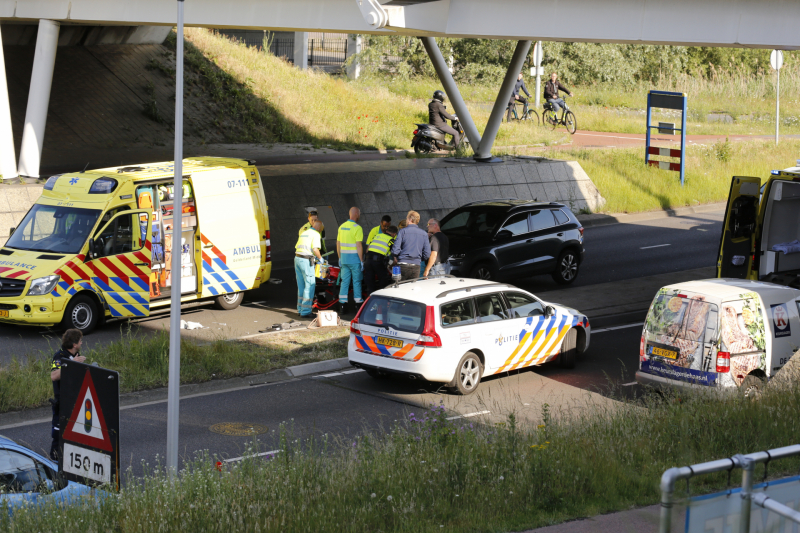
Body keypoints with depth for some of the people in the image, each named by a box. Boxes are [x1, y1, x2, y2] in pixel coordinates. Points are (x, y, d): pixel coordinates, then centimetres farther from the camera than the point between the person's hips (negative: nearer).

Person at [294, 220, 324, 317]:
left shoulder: (303, 233, 20)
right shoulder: (316, 234, -4)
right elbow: (315, 249, -16)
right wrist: (320, 258, 2)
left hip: (297, 258, 8)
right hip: (306, 261, -8)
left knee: (301, 286, 15)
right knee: (309, 286, -4)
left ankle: (300, 309, 20)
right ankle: (305, 312, -7)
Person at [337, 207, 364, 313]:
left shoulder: (342, 227, 8)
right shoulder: (357, 228, -14)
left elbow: (338, 244, 13)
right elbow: (359, 246, -17)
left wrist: (340, 258, 21)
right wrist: (361, 261, -11)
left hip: (344, 257, 6)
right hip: (354, 258, -6)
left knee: (344, 281, 8)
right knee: (356, 281, 4)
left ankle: (342, 305, 5)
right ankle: (358, 305, 9)